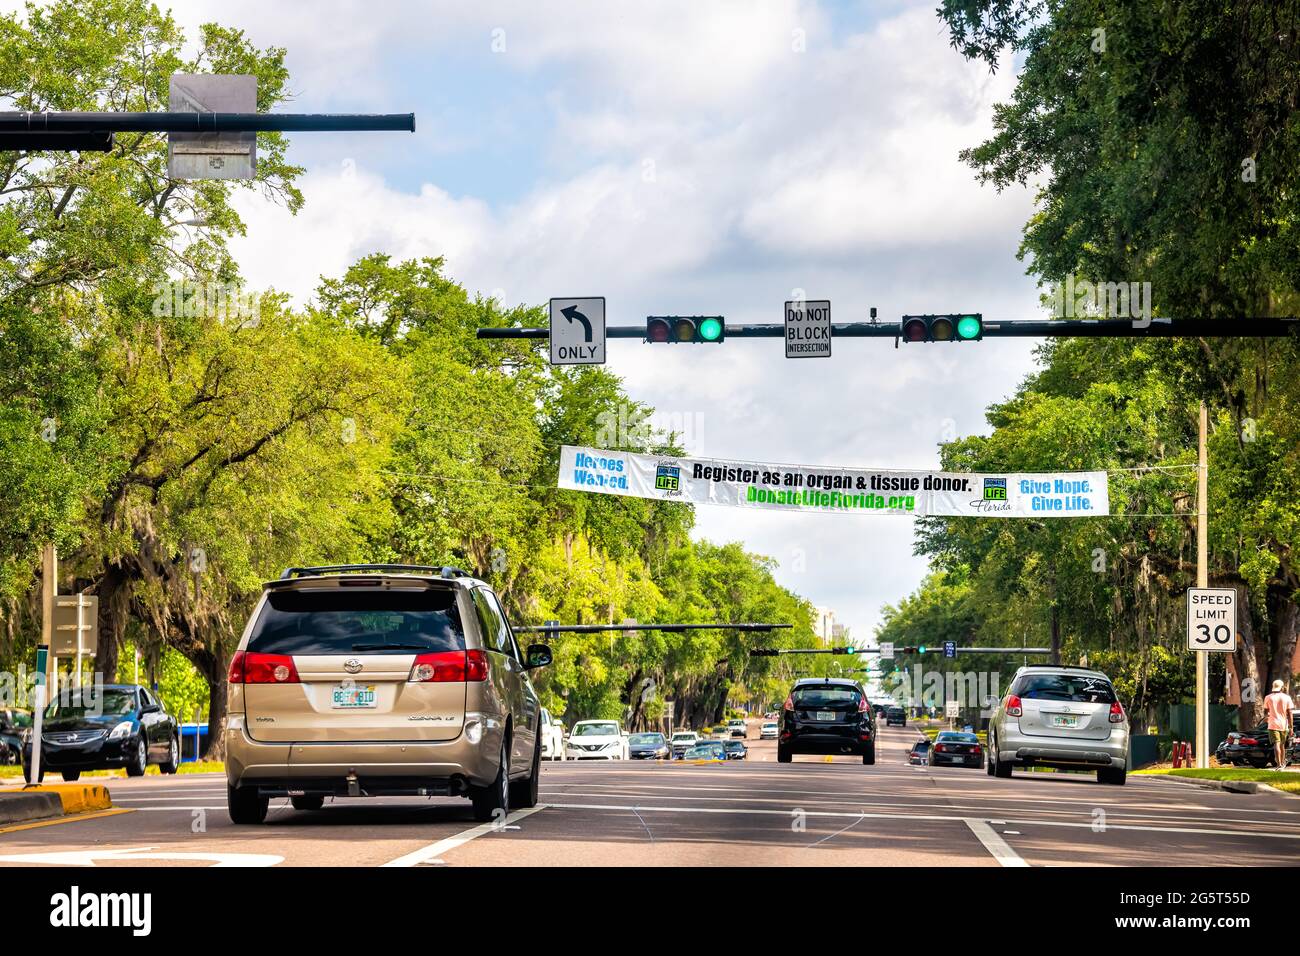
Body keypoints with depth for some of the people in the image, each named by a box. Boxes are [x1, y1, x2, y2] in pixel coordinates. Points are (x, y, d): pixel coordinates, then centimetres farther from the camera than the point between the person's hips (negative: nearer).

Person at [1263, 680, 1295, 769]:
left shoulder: (1268, 698, 1)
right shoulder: (1287, 698, 1)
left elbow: (1265, 712, 9)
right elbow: (1290, 713, -1)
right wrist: (1291, 727, 2)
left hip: (1273, 725, -2)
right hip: (1284, 725, 2)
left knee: (1276, 744, -9)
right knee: (1282, 745, 17)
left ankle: (1279, 764, -20)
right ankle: (1282, 763, 28)